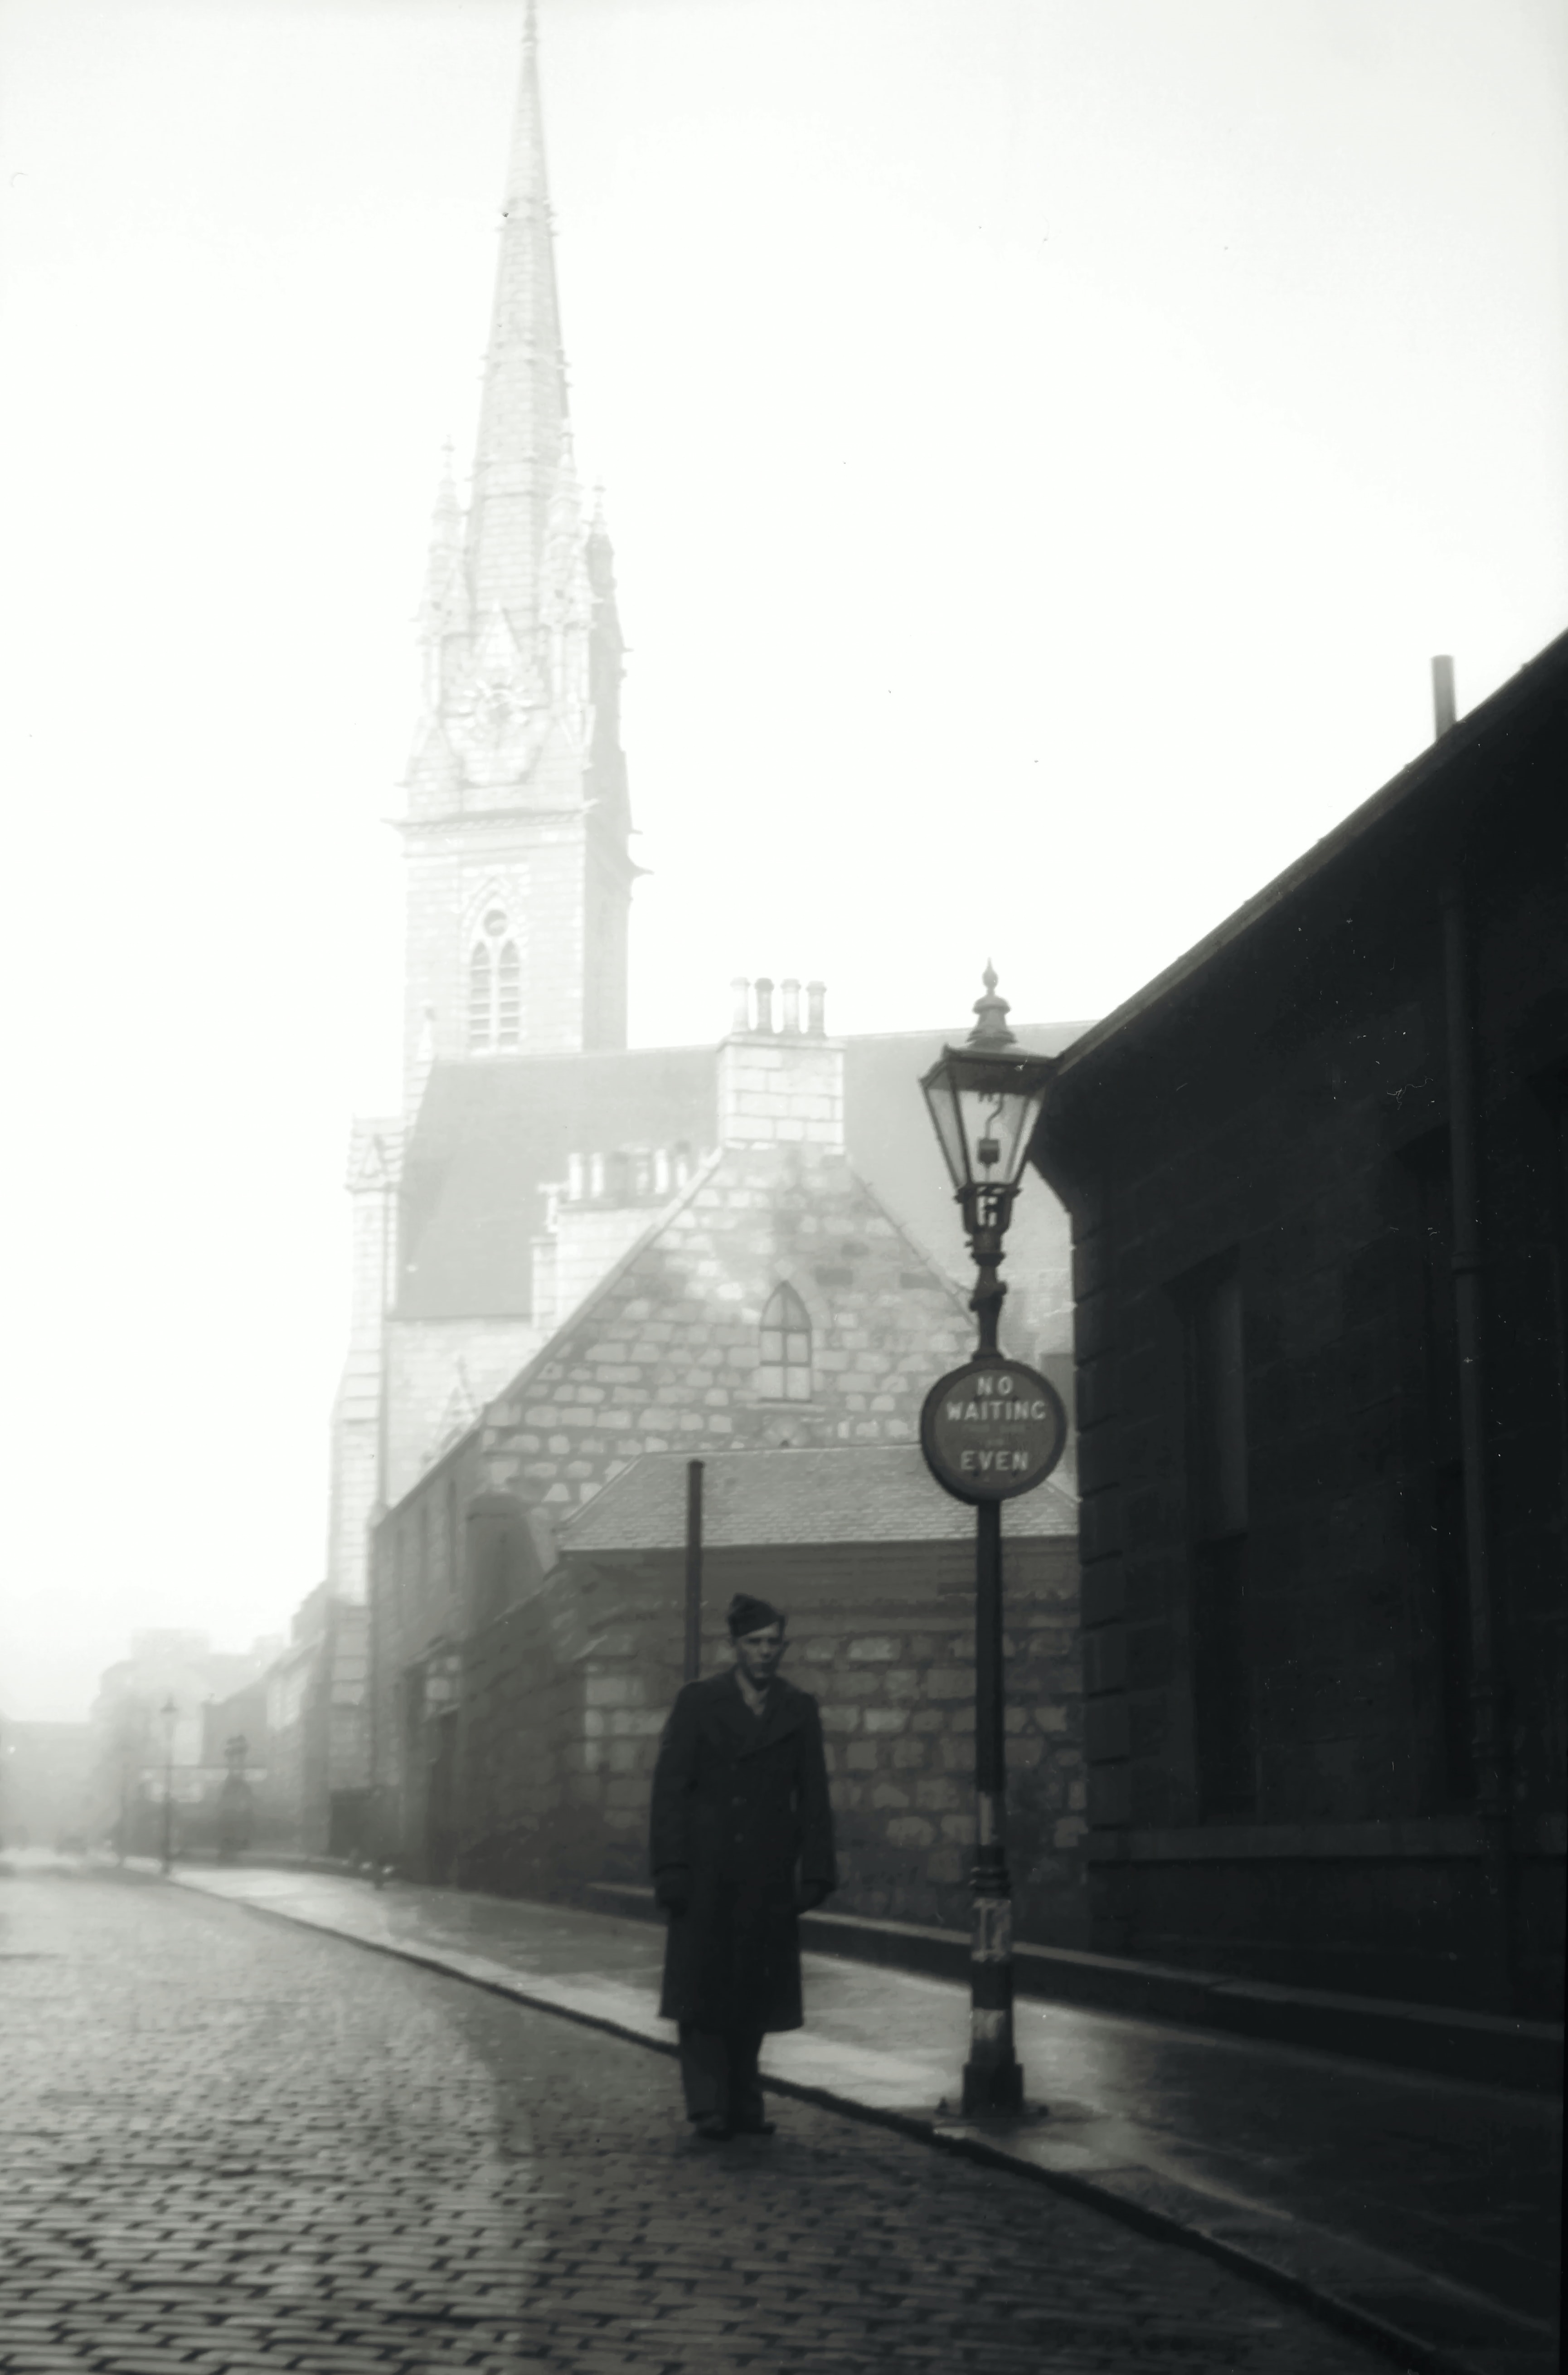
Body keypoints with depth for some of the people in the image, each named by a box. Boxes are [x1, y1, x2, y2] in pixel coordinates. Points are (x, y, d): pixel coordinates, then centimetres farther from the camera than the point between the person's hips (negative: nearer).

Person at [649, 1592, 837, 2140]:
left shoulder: (799, 1710, 8)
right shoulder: (698, 1702, 2)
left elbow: (813, 1798, 8)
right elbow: (670, 1787, -1)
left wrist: (814, 1874, 1)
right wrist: (671, 1868, -9)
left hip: (767, 1876, 2)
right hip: (706, 1873, -2)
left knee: (755, 1991, 5)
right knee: (703, 1988, -5)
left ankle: (743, 2106, 14)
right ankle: (708, 2109, -4)